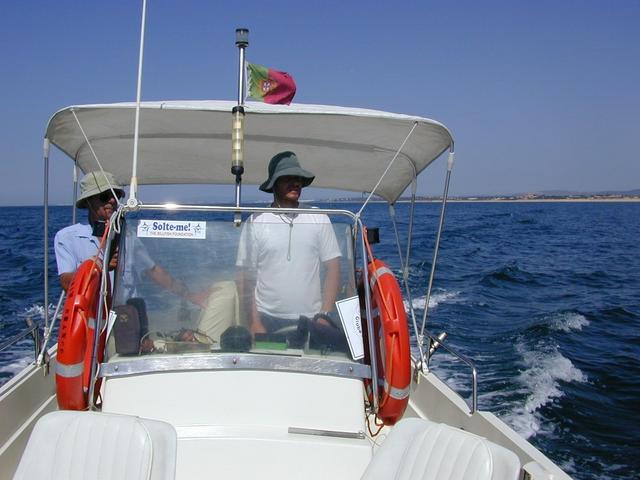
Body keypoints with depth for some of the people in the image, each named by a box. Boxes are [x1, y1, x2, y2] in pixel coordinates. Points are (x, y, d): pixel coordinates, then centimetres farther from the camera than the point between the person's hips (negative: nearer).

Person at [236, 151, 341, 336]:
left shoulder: (319, 219, 4)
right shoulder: (255, 222, 0)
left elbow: (332, 268, 4)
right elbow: (246, 277, 0)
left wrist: (324, 316, -4)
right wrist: (254, 322, -6)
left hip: (310, 320, 1)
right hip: (267, 320, -1)